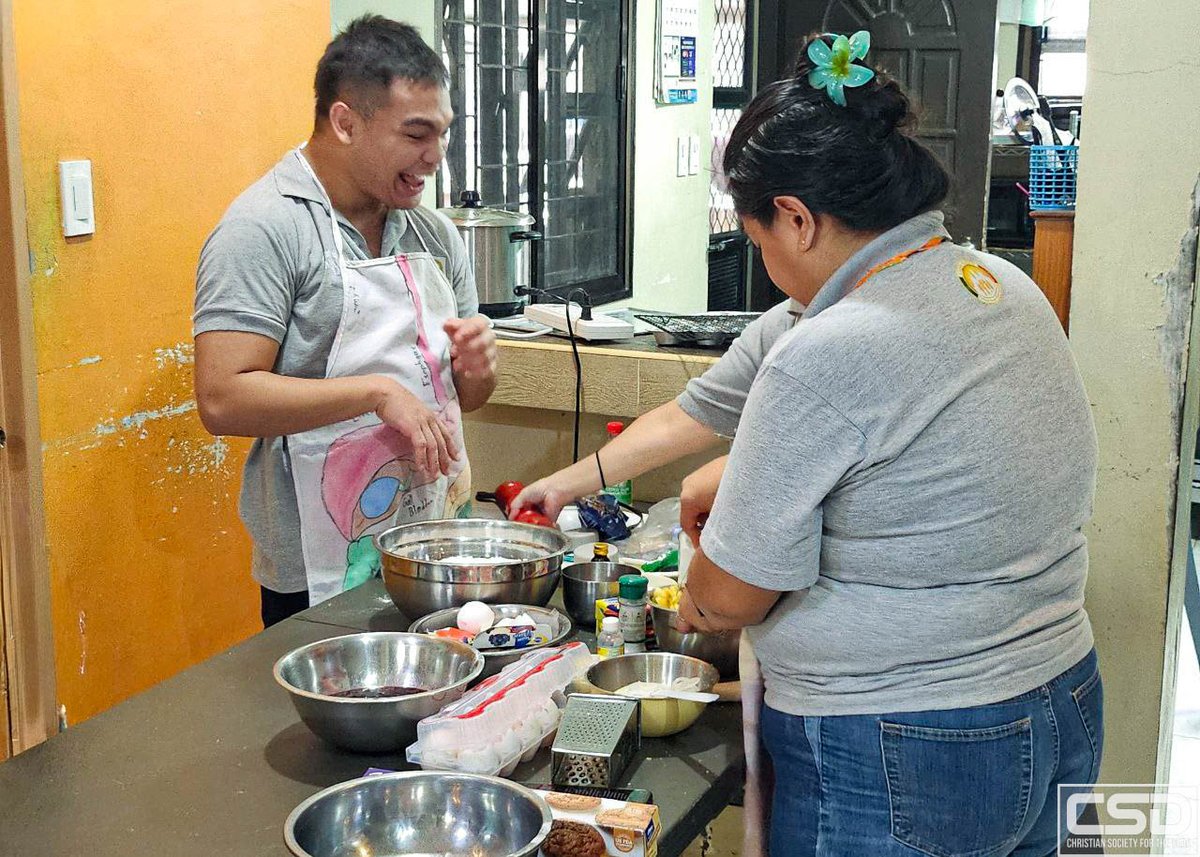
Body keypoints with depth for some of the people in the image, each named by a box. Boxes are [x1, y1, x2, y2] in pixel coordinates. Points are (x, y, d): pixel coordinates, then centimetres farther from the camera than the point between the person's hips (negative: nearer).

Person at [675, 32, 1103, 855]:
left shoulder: (824, 356, -25)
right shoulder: (1010, 289, 0)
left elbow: (730, 597, -16)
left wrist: (696, 603, 7)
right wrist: (738, 472, 20)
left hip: (896, 766, -8)